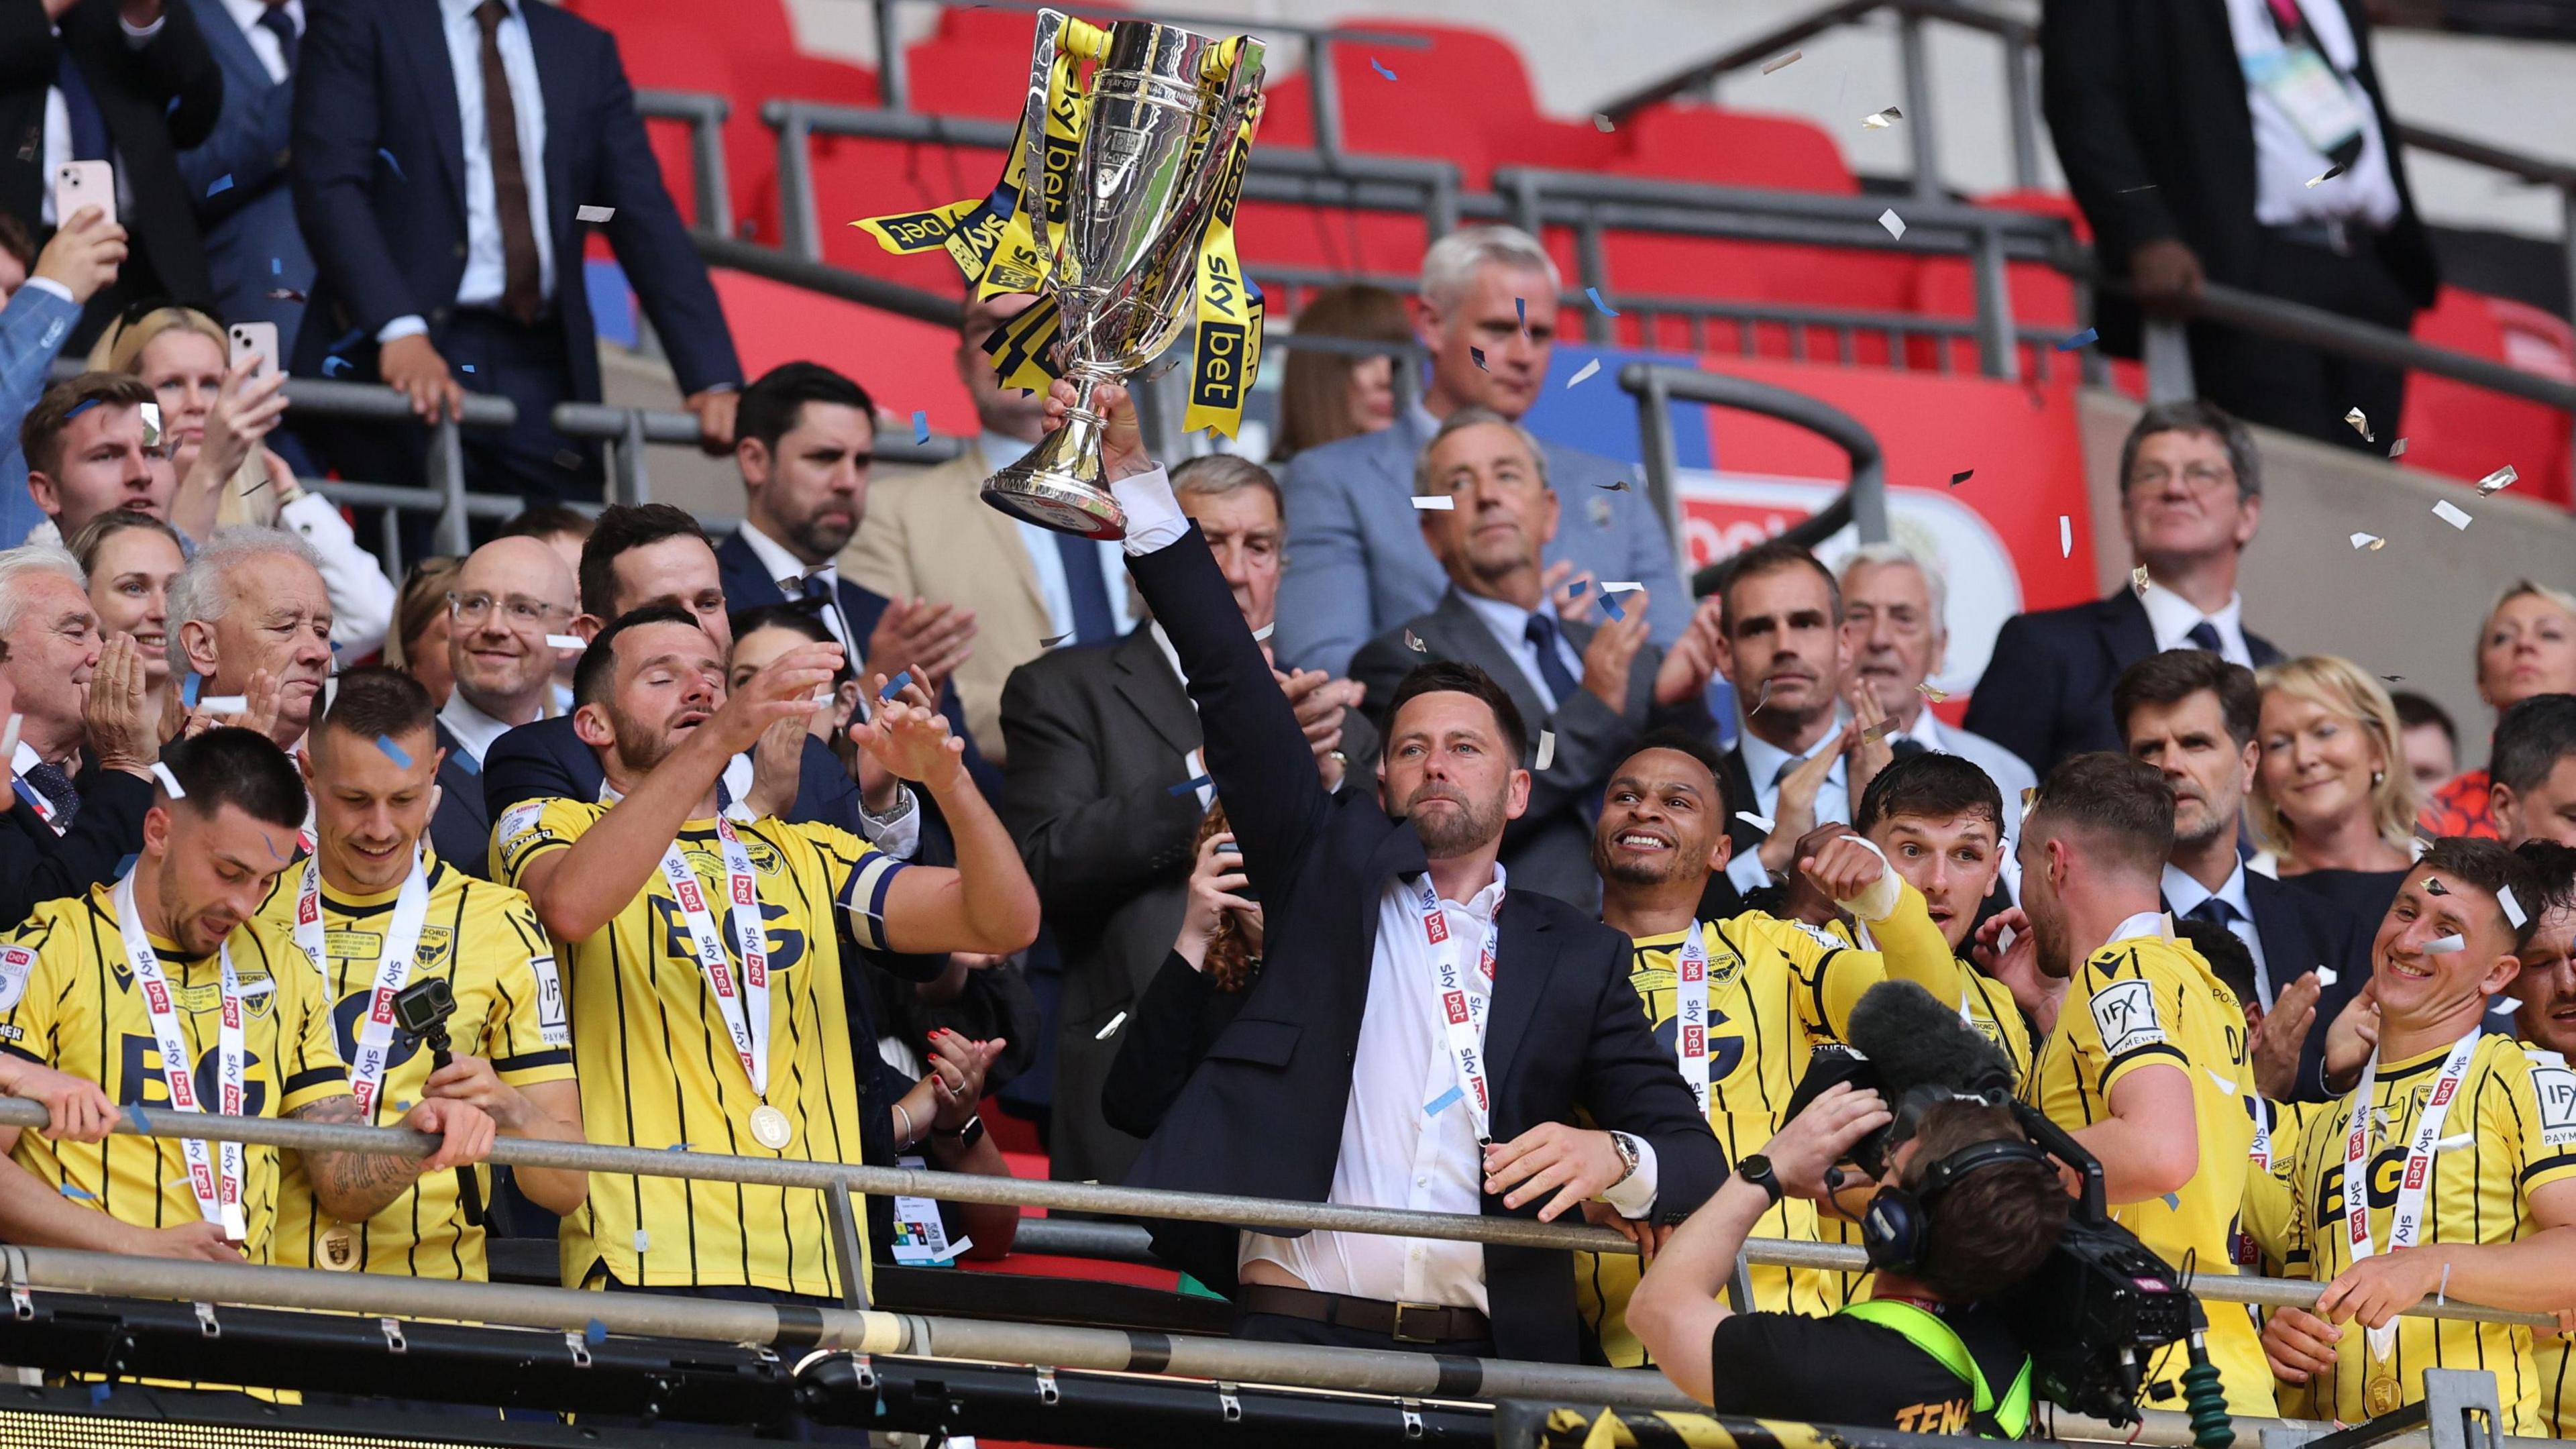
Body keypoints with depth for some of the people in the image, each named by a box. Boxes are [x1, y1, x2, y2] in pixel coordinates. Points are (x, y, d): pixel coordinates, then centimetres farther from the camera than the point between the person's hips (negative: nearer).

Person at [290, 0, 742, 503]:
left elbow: (647, 221, 12)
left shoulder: (583, 50, 19)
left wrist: (712, 380, -1)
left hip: (541, 376, 3)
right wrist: (398, 330, -23)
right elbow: (330, 186, -7)